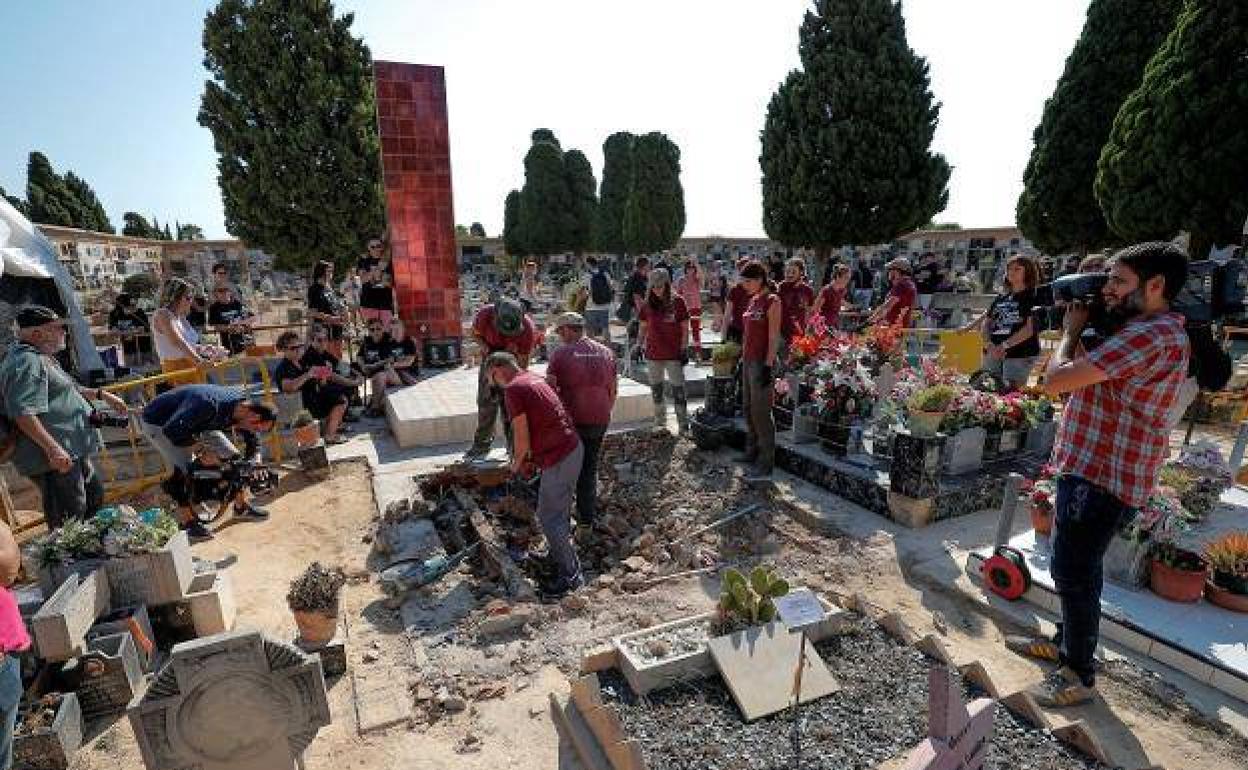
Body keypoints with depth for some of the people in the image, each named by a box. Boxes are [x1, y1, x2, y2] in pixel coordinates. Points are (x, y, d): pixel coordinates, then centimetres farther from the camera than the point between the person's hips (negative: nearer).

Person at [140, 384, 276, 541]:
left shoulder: (242, 405, -17)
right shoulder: (209, 405, -42)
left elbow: (252, 441, -4)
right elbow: (171, 431, -41)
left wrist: (255, 462, -20)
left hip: (194, 421, 7)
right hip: (157, 422, -7)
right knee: (181, 469, -23)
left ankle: (241, 507, 12)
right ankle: (187, 522, -8)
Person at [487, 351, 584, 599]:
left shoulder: (513, 389, -13)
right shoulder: (535, 379, 15)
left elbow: (522, 437, -14)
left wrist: (516, 463, 5)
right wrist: (531, 459, 22)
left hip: (558, 458, -9)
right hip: (574, 448, 10)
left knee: (549, 517, 2)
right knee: (561, 507, 24)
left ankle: (570, 576, 11)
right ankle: (561, 551, 40)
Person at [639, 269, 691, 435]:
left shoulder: (677, 301, -5)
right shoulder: (648, 304, 4)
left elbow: (685, 328, -3)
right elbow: (643, 327, 12)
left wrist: (683, 348, -7)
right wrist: (640, 345, 6)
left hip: (673, 353, -4)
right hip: (653, 353, 4)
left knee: (678, 390, -2)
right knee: (656, 389, 12)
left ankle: (684, 426, 5)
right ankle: (660, 423, 25)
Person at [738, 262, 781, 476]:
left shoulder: (772, 301, -11)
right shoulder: (753, 300, 13)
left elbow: (774, 337, -15)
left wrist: (768, 365, -19)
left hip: (762, 362, -9)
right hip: (748, 361, 9)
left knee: (760, 412, -5)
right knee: (748, 408, 15)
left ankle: (767, 459, 5)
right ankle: (752, 451, 28)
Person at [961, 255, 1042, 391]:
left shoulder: (1033, 297, 1)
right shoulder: (1001, 298, 18)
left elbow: (1031, 328, -10)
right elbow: (985, 323, 13)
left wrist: (1005, 345, -16)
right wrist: (989, 344, -5)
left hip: (1020, 354, -5)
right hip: (993, 354, 6)